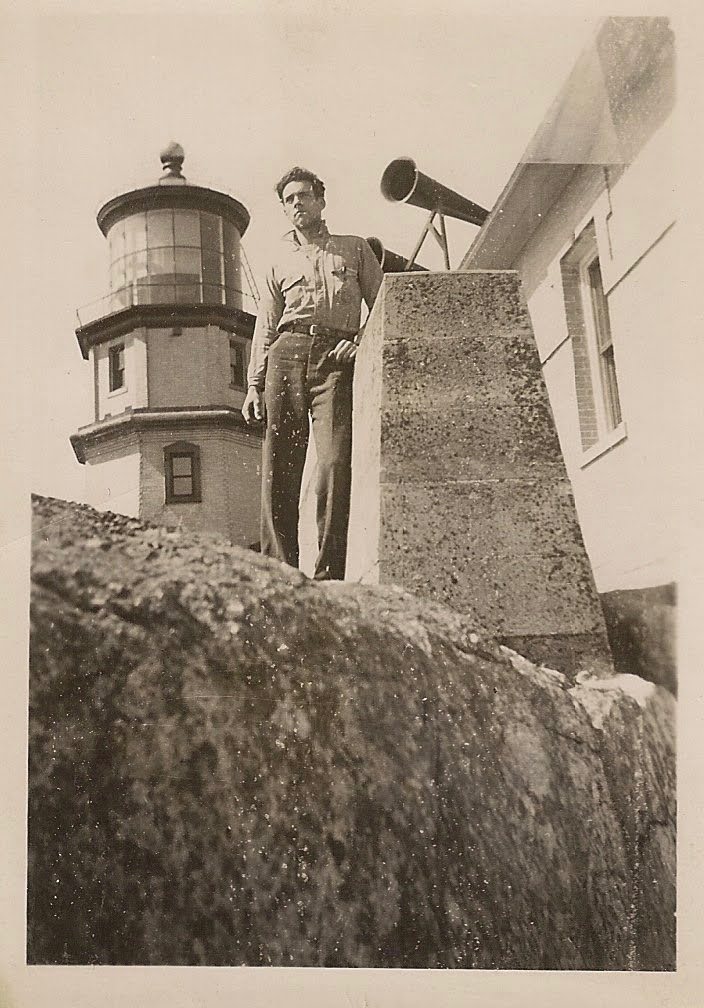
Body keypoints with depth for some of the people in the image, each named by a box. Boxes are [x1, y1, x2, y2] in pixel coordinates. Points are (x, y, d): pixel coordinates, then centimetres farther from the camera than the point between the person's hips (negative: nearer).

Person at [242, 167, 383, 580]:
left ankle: (330, 575, -20)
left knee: (337, 462, -18)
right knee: (279, 468, -9)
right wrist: (255, 383, 9)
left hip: (336, 359, -2)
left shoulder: (355, 248, 22)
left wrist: (362, 341, -5)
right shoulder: (281, 260, 26)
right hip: (287, 354, 2)